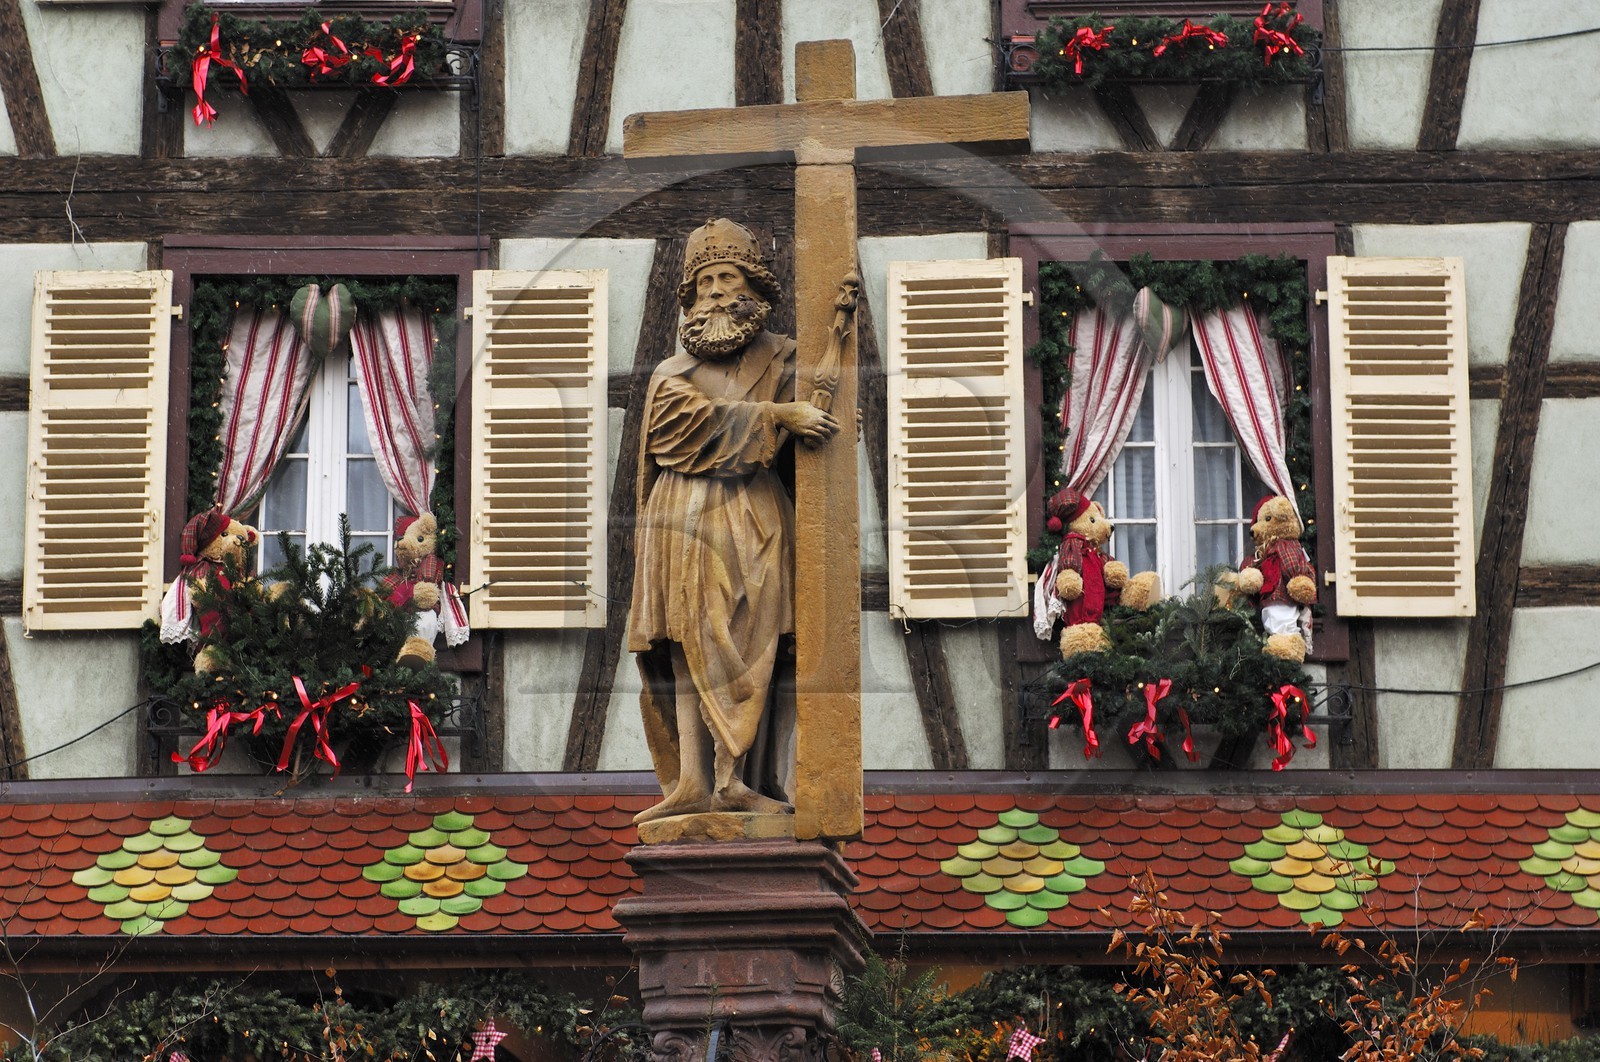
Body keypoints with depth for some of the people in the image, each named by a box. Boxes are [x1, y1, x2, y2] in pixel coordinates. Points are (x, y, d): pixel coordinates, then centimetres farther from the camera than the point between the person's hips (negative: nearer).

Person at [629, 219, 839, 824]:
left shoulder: (779, 360, 17)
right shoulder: (671, 372, 18)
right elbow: (690, 420, -4)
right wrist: (776, 416, -15)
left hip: (754, 524, -1)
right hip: (683, 522, 1)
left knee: (748, 650, -9)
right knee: (686, 649, -5)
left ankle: (737, 780, -10)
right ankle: (692, 780, -8)